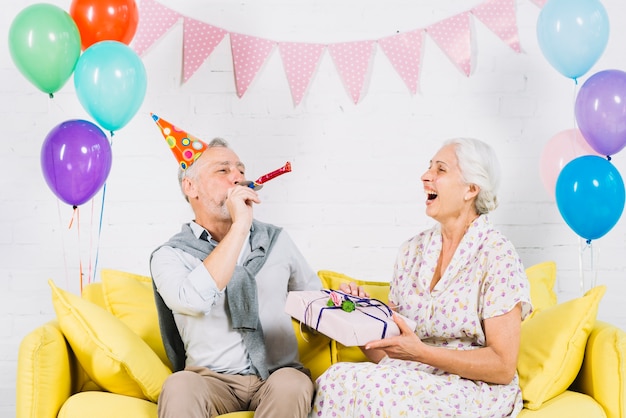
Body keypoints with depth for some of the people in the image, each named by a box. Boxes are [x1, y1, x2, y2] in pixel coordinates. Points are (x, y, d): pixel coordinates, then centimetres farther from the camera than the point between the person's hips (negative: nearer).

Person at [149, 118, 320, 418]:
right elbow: (193, 302, -21)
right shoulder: (170, 255, 1)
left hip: (278, 375, 3)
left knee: (291, 384, -33)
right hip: (212, 380, -2)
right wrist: (240, 227, -17)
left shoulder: (276, 240, 12)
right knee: (179, 386, -36)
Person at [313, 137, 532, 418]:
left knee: (365, 384, -31)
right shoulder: (411, 251, 11)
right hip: (411, 379, 5)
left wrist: (421, 352, -20)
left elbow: (503, 367, -11)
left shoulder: (497, 256, -8)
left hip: (475, 392, -5)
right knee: (337, 379, -27)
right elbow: (388, 353, 12)